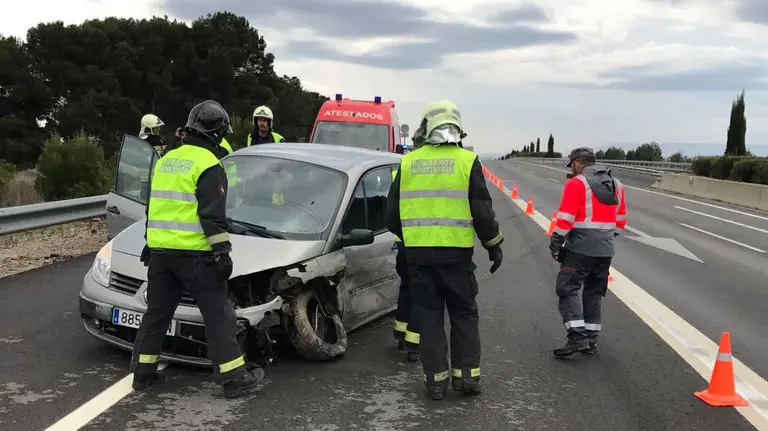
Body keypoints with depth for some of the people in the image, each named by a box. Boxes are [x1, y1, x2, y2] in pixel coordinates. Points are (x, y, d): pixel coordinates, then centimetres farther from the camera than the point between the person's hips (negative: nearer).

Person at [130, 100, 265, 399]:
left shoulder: (167, 160, 16)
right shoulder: (208, 165, -10)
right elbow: (213, 215, -16)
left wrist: (151, 243, 29)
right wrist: (222, 252, -14)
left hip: (159, 249, 8)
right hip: (193, 253, -7)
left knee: (157, 311, 17)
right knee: (218, 315, -1)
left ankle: (143, 372, 23)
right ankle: (235, 379, 2)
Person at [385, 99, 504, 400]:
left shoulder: (408, 162, 5)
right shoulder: (467, 161, -2)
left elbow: (392, 214, 9)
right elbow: (482, 211, -3)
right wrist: (494, 245, 10)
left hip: (418, 253, 2)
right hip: (456, 253, -2)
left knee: (429, 316, 10)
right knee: (464, 314, 13)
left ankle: (435, 379, 12)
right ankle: (466, 374, 12)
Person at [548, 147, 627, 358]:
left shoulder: (577, 183, -9)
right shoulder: (616, 185, 14)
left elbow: (566, 218, -14)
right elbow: (620, 219, 18)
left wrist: (555, 243, -5)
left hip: (580, 248, -7)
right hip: (605, 250, 7)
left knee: (567, 289, -4)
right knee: (594, 293, 15)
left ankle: (577, 338, -13)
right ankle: (591, 339, 19)